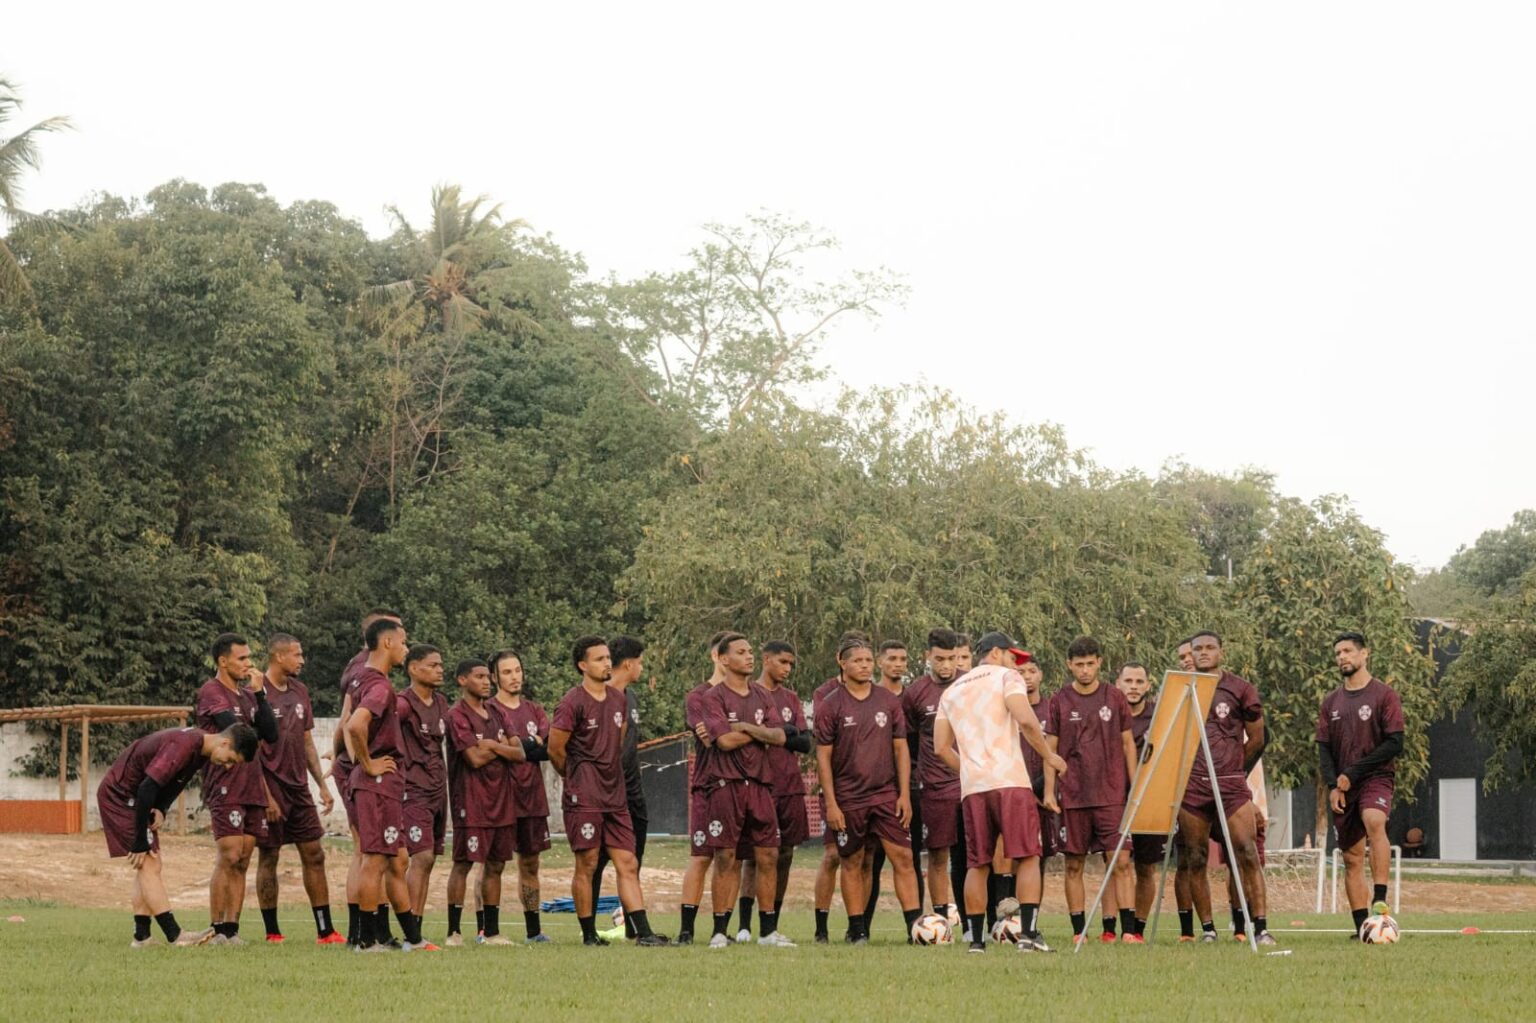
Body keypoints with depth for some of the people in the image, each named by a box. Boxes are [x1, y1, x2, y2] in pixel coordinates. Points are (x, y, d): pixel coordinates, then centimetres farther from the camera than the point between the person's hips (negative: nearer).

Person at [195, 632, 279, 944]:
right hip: (225, 787, -8)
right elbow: (236, 730, -19)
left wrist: (259, 694, 3)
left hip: (252, 788, 8)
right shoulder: (211, 693, -6)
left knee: (242, 861, 5)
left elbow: (271, 735, 10)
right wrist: (257, 735, 2)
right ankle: (218, 930, -9)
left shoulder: (247, 695, 20)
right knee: (228, 858, -12)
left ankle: (232, 929, 6)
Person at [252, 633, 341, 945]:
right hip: (271, 786, -7)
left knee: (314, 855, 5)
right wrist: (264, 793, -17)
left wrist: (322, 784, 15)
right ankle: (272, 932, 8)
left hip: (299, 786, 7)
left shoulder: (299, 691, 12)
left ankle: (325, 931, 8)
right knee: (268, 858, 1)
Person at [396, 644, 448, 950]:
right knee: (422, 857, -14)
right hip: (413, 790, -8)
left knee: (429, 860, 7)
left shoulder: (441, 703, 14)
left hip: (438, 789, 8)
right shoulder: (403, 704, -13)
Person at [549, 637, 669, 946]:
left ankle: (643, 933, -1)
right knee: (586, 865, -1)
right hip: (584, 799, -7)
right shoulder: (573, 703, -10)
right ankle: (589, 935, 6)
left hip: (615, 796, 7)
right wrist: (578, 779, 6)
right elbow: (555, 750, -8)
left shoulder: (617, 699, 12)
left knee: (628, 865, 2)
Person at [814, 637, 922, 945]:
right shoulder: (831, 705, -2)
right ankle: (858, 931, 11)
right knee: (853, 863, 4)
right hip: (849, 799, -2)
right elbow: (823, 757, -2)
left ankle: (915, 924, -7)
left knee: (903, 858, -6)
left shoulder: (889, 701, 7)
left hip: (887, 794, 2)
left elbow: (900, 748, 9)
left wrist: (905, 795, 1)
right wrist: (831, 803, -7)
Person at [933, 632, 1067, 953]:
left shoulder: (951, 691, 22)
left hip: (971, 786, 5)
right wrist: (1049, 756, -1)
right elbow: (1025, 720, -12)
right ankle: (1029, 933, -12)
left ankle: (976, 939, 5)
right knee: (1027, 857, -3)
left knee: (977, 864, 9)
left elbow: (941, 747, 17)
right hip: (1010, 781, -5)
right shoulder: (1006, 677, 5)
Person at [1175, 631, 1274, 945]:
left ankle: (1261, 928, -12)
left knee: (1248, 855, -11)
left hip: (1232, 784, -2)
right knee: (1194, 860, 2)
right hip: (1191, 786, 2)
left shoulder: (1240, 690, 4)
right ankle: (1207, 929, 11)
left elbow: (1257, 739, 10)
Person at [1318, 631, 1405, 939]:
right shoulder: (1331, 702, 14)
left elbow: (1394, 743, -9)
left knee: (1374, 822, -34)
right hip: (1343, 787, 5)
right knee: (1352, 858, 3)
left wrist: (1352, 773, -12)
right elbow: (1323, 749, 13)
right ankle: (1361, 926, 5)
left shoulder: (1384, 695, -1)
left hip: (1376, 778, -5)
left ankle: (1380, 900, -39)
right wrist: (1333, 785, -6)